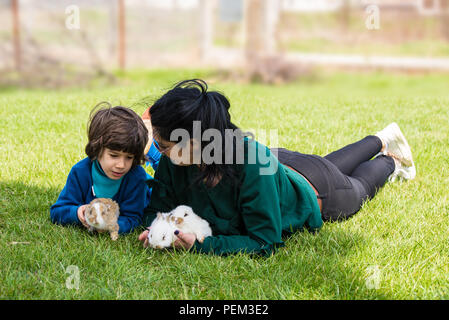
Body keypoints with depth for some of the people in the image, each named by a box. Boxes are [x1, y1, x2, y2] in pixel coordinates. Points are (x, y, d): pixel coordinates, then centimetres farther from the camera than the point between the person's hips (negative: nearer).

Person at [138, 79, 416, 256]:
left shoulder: (253, 162, -50)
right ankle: (382, 140, 64)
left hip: (314, 192, -5)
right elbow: (158, 207, -18)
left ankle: (389, 160, 59)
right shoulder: (173, 161, -34)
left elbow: (265, 243, -44)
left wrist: (200, 245, -53)